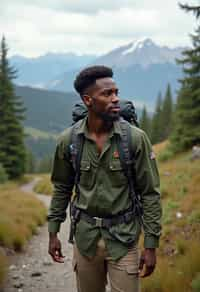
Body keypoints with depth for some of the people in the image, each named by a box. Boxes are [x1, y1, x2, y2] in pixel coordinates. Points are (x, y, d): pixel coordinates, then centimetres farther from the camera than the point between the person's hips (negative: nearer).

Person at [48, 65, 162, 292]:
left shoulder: (136, 138, -12)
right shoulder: (68, 140, -5)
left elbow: (150, 193, -7)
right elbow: (62, 188, 9)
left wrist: (151, 245, -8)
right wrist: (53, 233, 9)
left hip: (123, 237, -2)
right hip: (85, 235, 2)